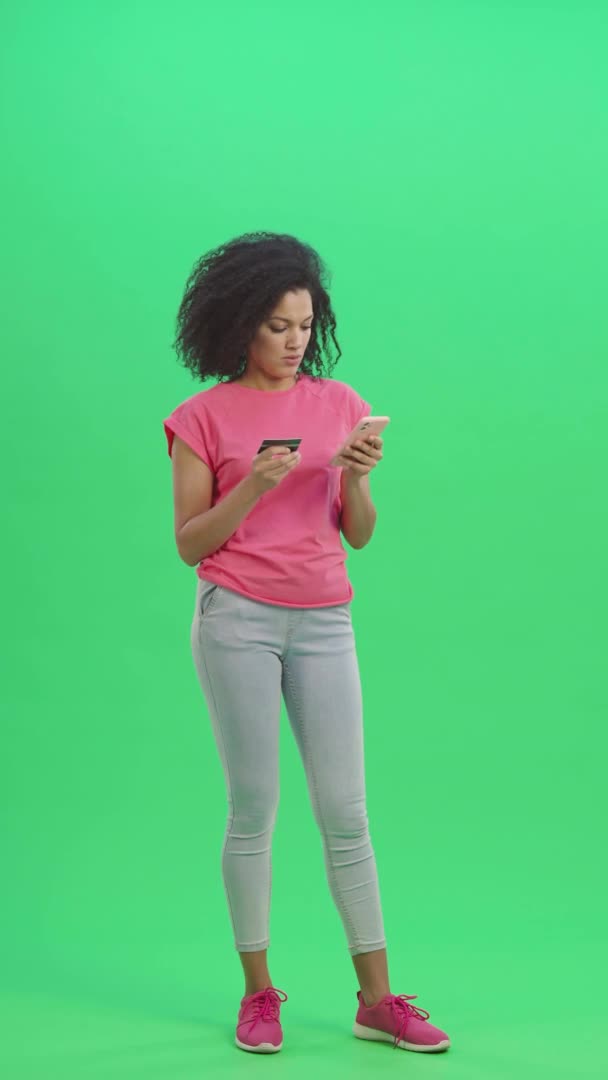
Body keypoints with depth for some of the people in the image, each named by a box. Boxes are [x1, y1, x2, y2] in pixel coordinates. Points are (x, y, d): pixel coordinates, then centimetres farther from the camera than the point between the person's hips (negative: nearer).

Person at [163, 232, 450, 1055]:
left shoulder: (340, 403, 9)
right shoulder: (204, 417, 1)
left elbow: (359, 535, 9)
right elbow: (189, 543, -1)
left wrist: (356, 477, -10)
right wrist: (252, 486, -15)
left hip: (324, 622, 3)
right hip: (238, 617, -2)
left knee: (346, 810, 2)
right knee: (254, 805, 1)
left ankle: (378, 999, 9)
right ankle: (259, 993, 13)